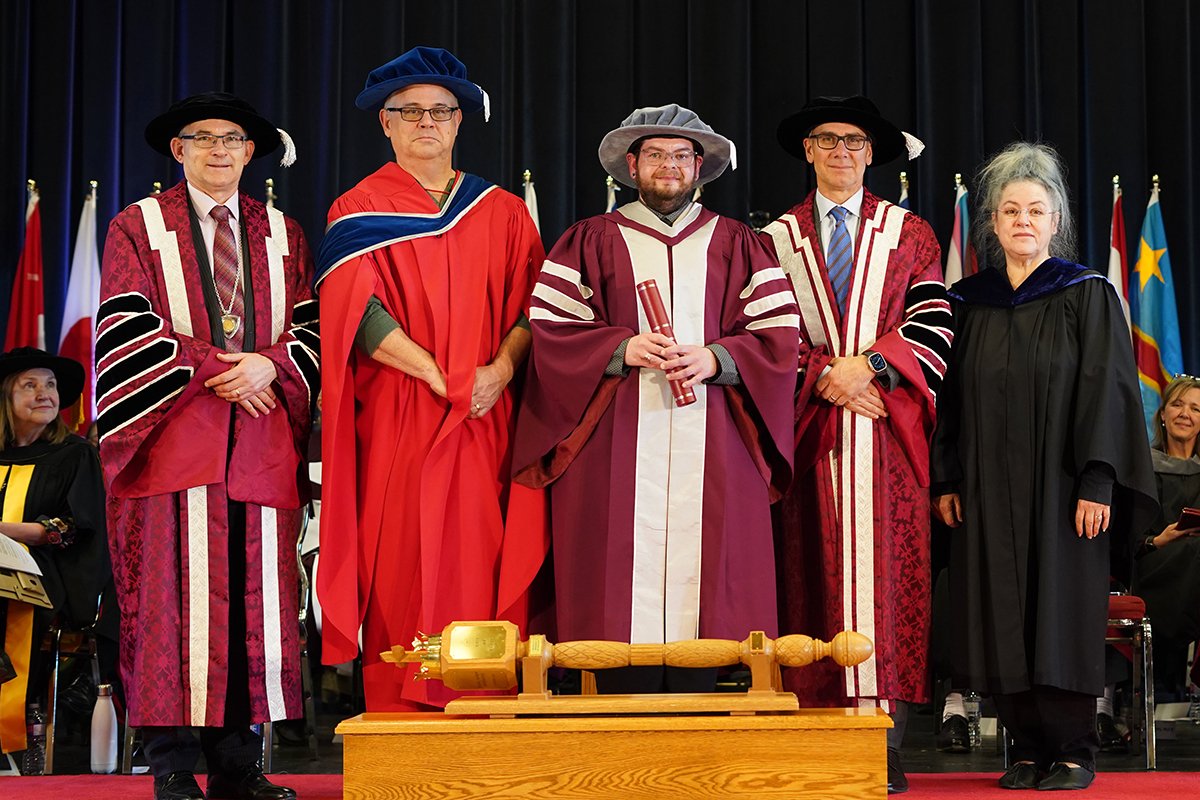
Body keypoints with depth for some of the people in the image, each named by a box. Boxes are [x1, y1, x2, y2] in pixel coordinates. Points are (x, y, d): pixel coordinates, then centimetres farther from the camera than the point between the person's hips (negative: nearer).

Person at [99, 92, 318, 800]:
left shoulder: (283, 235, 17)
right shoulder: (138, 229, 9)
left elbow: (312, 329, 9)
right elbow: (128, 332, -2)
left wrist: (267, 365, -10)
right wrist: (213, 369, -10)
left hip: (260, 449, 3)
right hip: (173, 442, -3)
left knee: (256, 601, 0)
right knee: (174, 601, -6)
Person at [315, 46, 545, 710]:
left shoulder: (503, 213, 16)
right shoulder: (360, 212, 7)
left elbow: (533, 306, 9)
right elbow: (358, 309, -6)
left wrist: (501, 368, -11)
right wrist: (439, 376, -14)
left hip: (486, 424, 3)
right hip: (397, 423, -2)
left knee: (482, 571, -3)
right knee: (403, 572, -6)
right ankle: (399, 716, -1)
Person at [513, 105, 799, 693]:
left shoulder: (735, 243, 15)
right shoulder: (591, 241, 12)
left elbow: (778, 332, 7)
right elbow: (550, 326, 3)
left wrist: (715, 358, -10)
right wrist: (623, 347, -12)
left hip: (710, 444, 1)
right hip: (617, 445, -1)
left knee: (698, 577, -5)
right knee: (626, 570, -7)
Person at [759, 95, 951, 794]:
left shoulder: (910, 233, 13)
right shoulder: (776, 240, 13)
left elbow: (932, 325, 3)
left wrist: (871, 363, -11)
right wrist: (826, 377, -9)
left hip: (889, 429, 0)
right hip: (812, 427, 0)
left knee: (890, 573, -5)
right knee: (818, 574, -3)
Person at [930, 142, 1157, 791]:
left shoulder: (1088, 297, 0)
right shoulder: (970, 302, 10)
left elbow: (1107, 392, -5)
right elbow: (954, 397, 11)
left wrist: (1097, 484, -13)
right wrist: (947, 481, 5)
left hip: (1061, 487, -3)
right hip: (991, 491, 3)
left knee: (1063, 613, -2)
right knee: (1005, 618, 2)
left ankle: (1074, 751, 6)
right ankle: (1028, 749, 9)